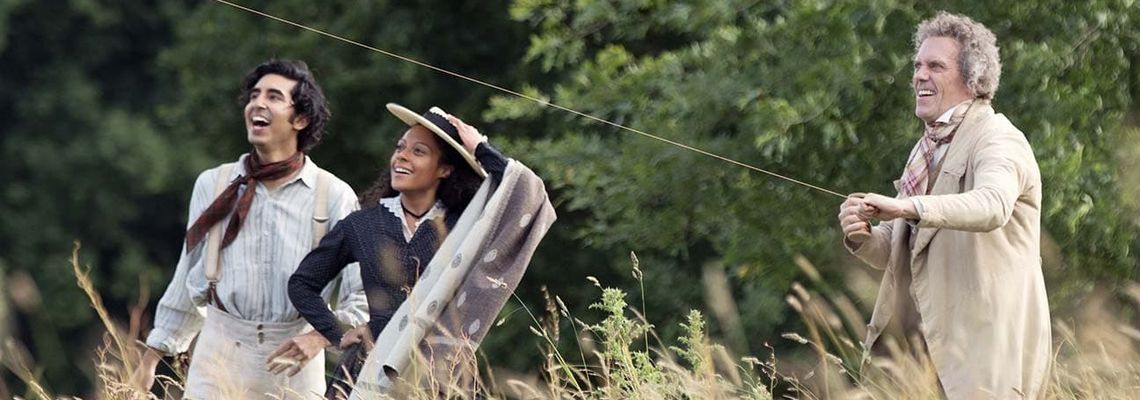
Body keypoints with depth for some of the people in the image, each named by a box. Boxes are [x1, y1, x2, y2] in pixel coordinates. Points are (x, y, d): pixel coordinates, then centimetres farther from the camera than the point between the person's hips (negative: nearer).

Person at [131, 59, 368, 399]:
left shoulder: (334, 196, -1)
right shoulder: (213, 186, 8)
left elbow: (361, 296, -4)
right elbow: (189, 282, 16)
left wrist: (318, 338, -20)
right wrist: (151, 356, 15)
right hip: (222, 354, 1)